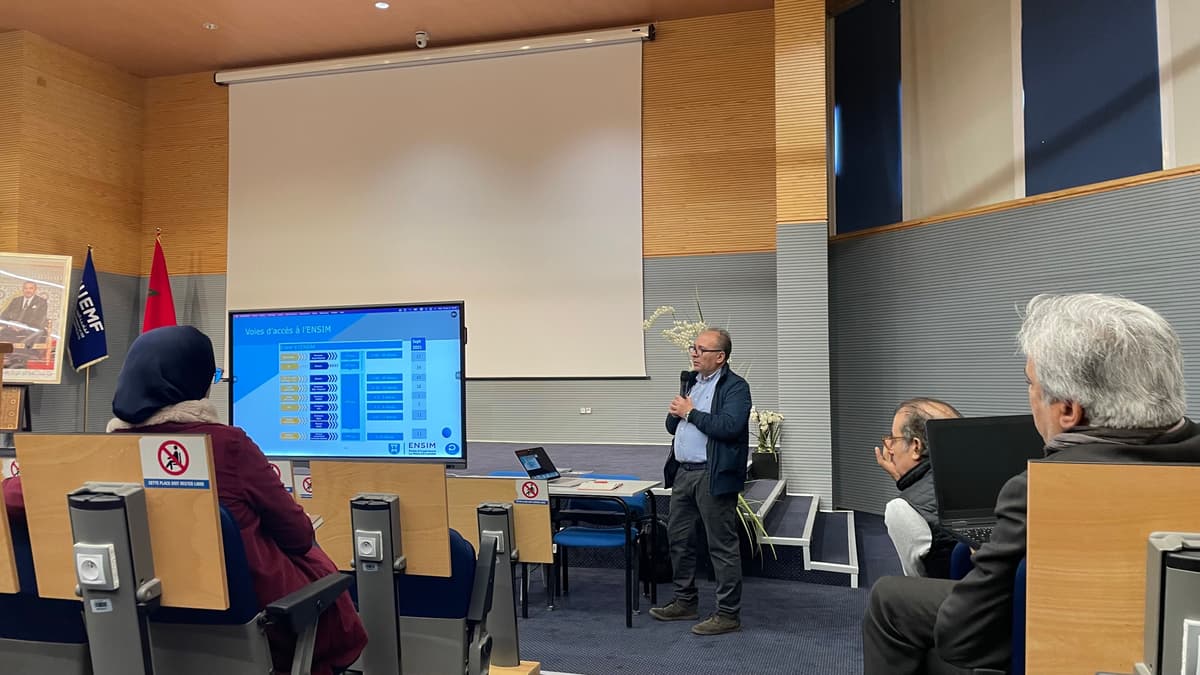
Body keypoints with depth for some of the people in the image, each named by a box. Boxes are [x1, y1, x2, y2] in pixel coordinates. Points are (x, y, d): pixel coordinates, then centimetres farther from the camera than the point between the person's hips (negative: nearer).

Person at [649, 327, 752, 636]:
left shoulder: (735, 387, -10)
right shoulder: (692, 381, 15)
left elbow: (729, 427, -25)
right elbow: (672, 425, 19)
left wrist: (691, 413, -15)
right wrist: (676, 412, -4)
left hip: (713, 476, -9)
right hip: (683, 472, 9)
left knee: (722, 546, 1)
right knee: (677, 538, 16)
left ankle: (728, 613, 12)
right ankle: (685, 602, 31)